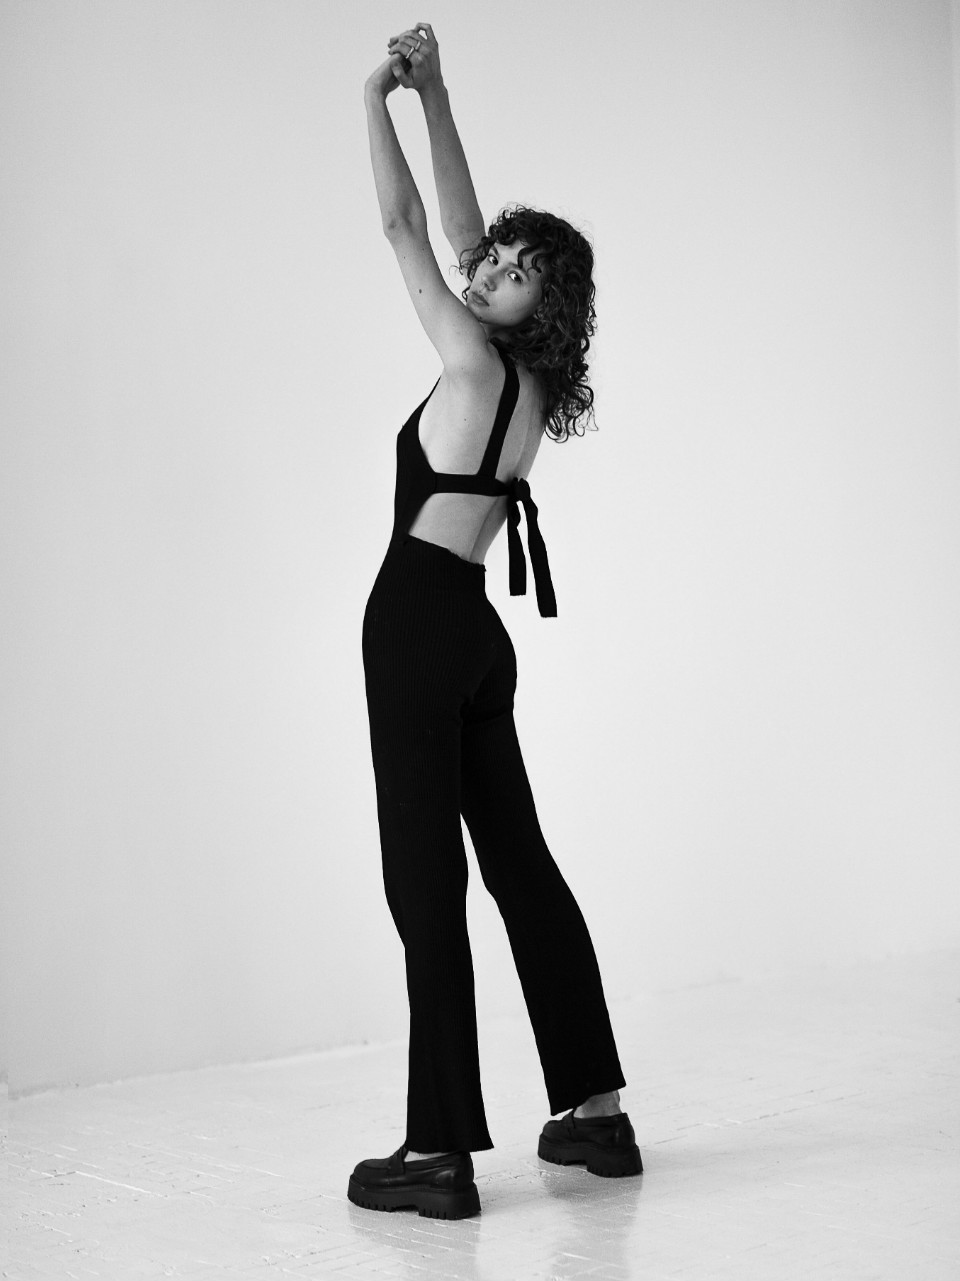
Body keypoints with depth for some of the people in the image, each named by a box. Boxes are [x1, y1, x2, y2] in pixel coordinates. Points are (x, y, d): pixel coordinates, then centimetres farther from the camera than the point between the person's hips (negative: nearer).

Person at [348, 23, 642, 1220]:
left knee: (426, 879, -7)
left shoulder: (477, 364, -11)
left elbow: (403, 229, -7)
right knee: (519, 862, 13)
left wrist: (377, 101, 2)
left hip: (417, 623, -9)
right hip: (472, 633, 9)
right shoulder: (528, 380, 10)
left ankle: (441, 1152, -4)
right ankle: (596, 1110, 20)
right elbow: (456, 228, 16)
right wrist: (433, 97, 15)